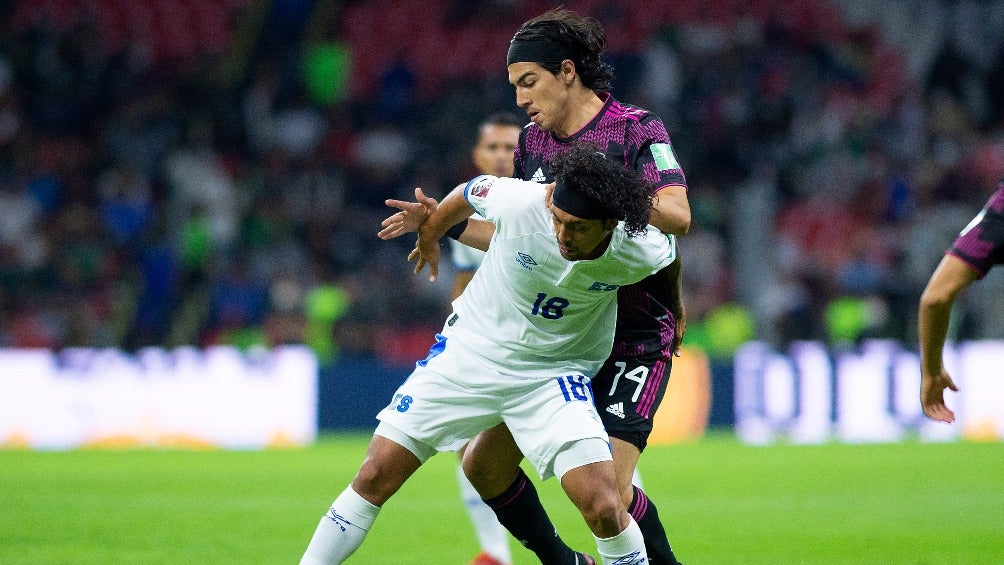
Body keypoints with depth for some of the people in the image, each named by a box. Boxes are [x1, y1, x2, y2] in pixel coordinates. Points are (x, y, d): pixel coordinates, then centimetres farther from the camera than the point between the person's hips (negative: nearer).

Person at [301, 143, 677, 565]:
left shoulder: (640, 253, -22)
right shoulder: (519, 202, -25)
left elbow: (670, 250, 4)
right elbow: (472, 192, -1)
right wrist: (429, 233, 18)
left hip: (555, 372, -1)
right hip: (468, 351, 1)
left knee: (603, 509, -19)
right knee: (376, 475, -3)